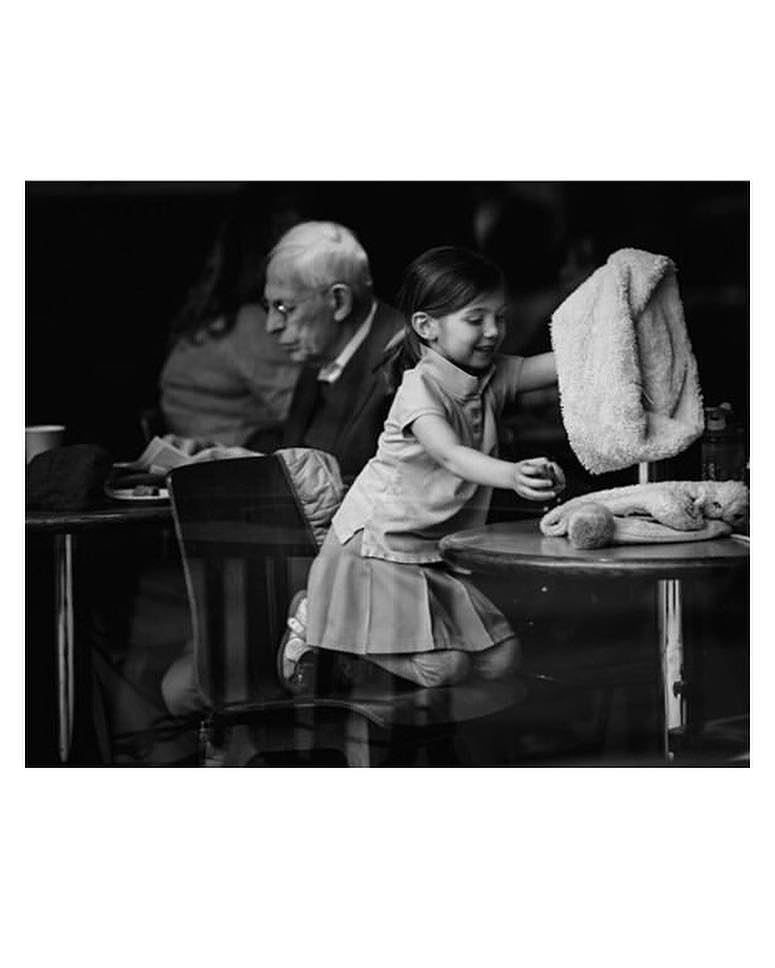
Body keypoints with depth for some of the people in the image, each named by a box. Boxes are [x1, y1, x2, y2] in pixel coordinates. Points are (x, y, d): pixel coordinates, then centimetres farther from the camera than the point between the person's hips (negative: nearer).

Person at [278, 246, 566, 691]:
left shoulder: (493, 377, 2)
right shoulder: (422, 388, -21)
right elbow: (450, 455, -38)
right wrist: (512, 475, -57)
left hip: (439, 553, 8)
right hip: (379, 548, -8)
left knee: (502, 660, 2)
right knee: (444, 667, -16)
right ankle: (312, 622, 5)